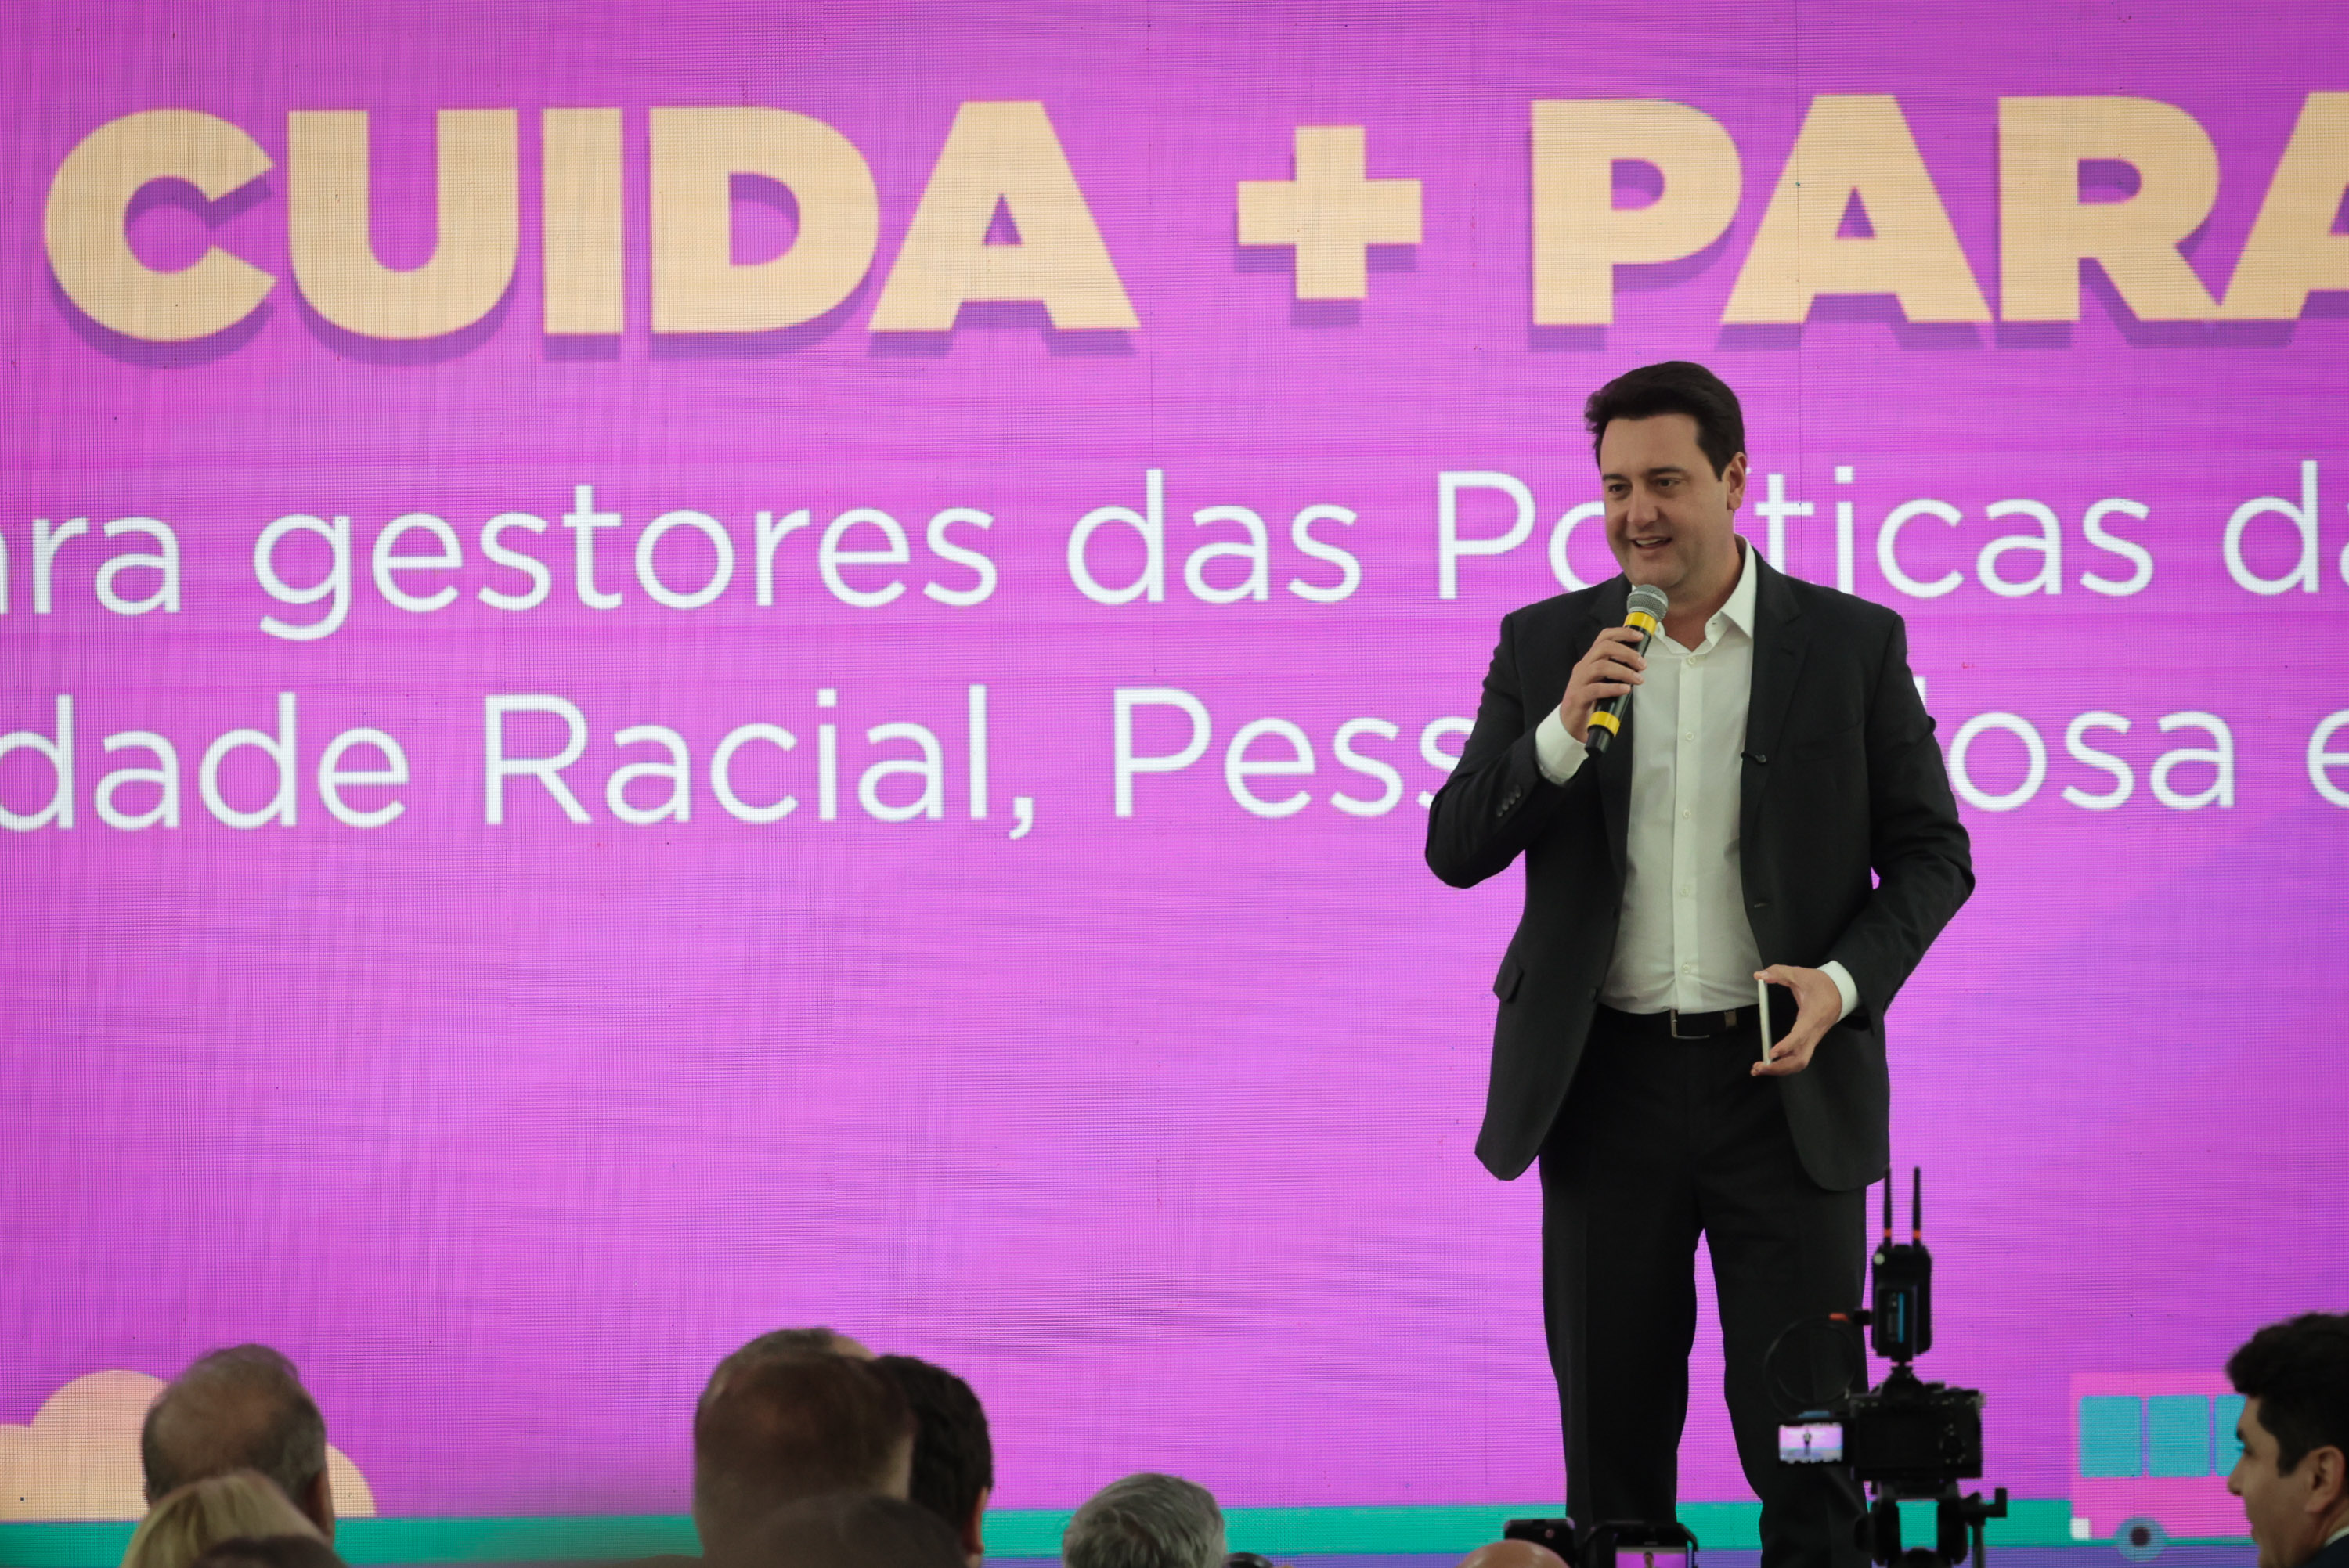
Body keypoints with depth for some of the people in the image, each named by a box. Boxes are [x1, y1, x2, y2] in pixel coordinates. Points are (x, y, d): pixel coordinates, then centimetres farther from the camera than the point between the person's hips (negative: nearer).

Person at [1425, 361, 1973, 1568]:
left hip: (1784, 1080, -2)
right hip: (1609, 1083, 2)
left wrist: (1843, 981, -13)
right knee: (1612, 1453, 7)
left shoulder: (1853, 644, 1)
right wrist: (1560, 734, -16)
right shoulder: (1546, 647, 5)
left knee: (1806, 1455, -1)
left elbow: (1931, 854, 4)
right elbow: (1456, 851, 0)